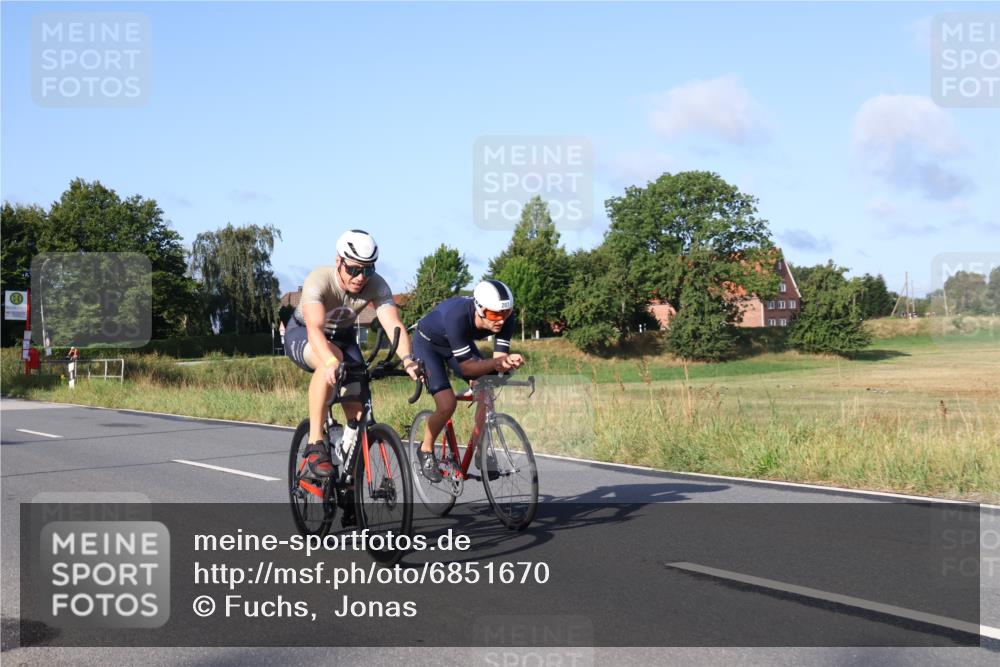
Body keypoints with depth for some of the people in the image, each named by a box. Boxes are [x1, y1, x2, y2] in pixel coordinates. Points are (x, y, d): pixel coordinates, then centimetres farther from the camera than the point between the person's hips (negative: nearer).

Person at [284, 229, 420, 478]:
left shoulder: (376, 286, -25)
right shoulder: (319, 280, -35)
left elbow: (393, 324, -38)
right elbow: (315, 328, -49)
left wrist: (407, 360, -57)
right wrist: (331, 362, -68)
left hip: (343, 335, 4)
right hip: (302, 334, -4)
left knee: (358, 410, -14)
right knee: (331, 359, -39)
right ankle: (315, 445, -32)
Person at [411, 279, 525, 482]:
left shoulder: (505, 318, -28)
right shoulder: (457, 316, -43)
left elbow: (499, 355, -24)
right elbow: (466, 367, -38)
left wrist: (507, 361, -47)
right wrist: (494, 363, -55)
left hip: (460, 342, 5)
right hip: (428, 343, -5)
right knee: (447, 405, -20)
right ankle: (426, 450, 7)